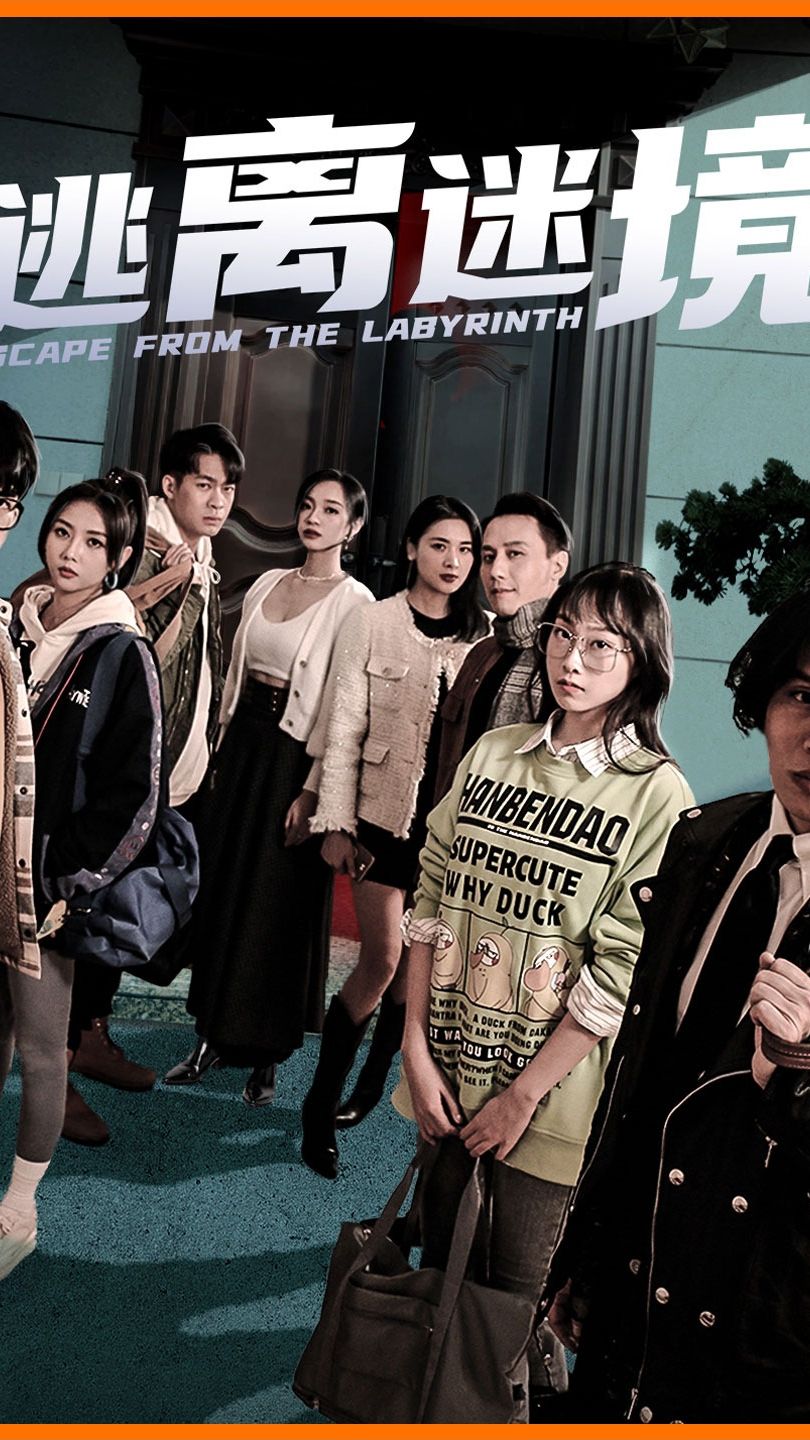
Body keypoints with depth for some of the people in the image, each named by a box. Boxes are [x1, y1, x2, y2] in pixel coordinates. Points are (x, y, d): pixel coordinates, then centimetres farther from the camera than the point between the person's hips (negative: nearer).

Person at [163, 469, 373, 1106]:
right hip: (243, 744, 6)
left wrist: (312, 793, -17)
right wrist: (222, 749, 11)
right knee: (221, 890, 11)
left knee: (276, 907, 3)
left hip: (293, 759, -6)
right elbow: (236, 671, 15)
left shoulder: (355, 602, -9)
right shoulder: (269, 583, 11)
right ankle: (213, 1036, 26)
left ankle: (266, 1056, 19)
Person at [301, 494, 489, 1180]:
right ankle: (321, 1104, 14)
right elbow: (344, 730, -3)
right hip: (386, 814, -2)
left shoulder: (485, 635, 3)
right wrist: (336, 823, -6)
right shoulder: (372, 623, -3)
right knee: (382, 960, -4)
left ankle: (372, 1083, 30)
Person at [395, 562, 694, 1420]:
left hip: (549, 1091, -4)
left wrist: (523, 1095, -11)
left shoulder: (657, 794, -11)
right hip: (448, 1068, 4)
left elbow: (620, 974, -13)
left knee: (521, 1295, 10)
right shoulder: (493, 754, 2)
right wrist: (417, 1048, -3)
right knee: (437, 1264, 21)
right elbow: (433, 902, 2)